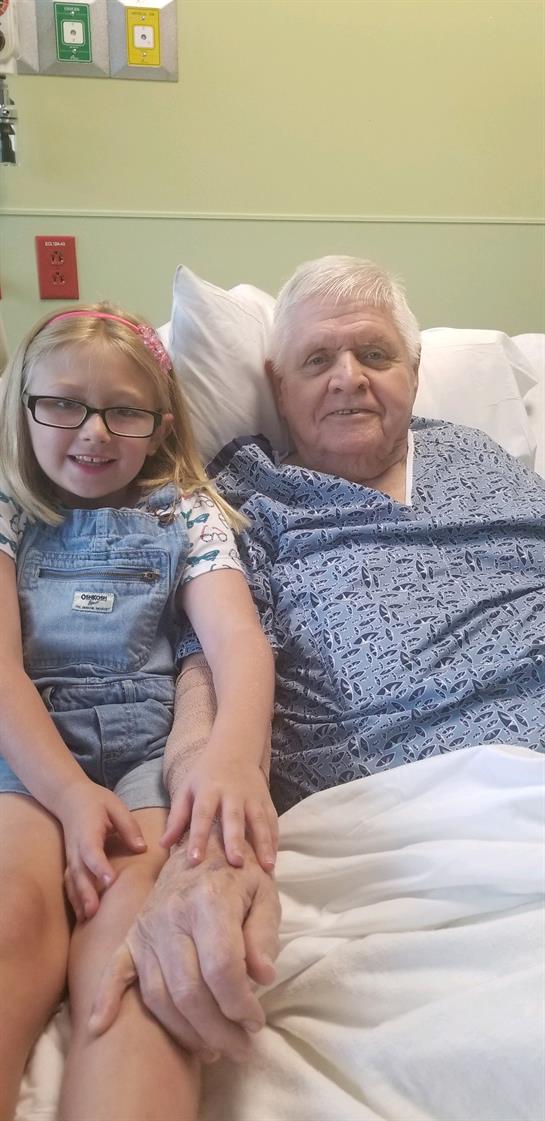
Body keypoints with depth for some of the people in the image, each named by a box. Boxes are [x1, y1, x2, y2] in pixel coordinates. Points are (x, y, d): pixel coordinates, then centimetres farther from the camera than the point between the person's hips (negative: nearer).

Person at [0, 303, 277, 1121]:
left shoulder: (188, 514, 15)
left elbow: (237, 638, -2)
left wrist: (235, 752, -27)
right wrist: (71, 793, -16)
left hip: (154, 749, 0)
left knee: (135, 932, -31)